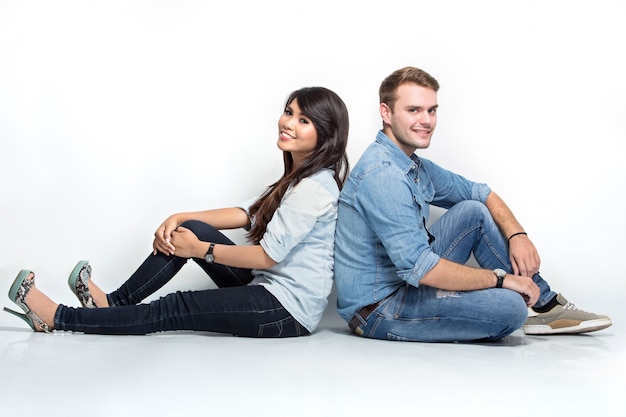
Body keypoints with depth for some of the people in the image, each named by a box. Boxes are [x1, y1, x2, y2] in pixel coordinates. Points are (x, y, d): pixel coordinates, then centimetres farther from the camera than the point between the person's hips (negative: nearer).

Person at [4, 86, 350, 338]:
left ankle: (57, 318, -3)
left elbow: (267, 255, -20)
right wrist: (179, 218, -2)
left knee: (172, 310, -11)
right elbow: (247, 213, 10)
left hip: (288, 310, -9)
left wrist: (200, 250, -11)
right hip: (268, 285, 9)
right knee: (192, 228, 0)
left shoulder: (314, 188, -20)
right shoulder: (298, 176, 14)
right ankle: (114, 302, 2)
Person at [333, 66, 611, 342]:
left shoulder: (416, 167, 8)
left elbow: (482, 195, 18)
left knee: (473, 212, 7)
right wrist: (500, 278, -18)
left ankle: (545, 303, 11)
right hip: (378, 309, -10)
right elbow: (420, 269, -29)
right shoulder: (381, 175, -23)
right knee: (509, 306, -24)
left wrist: (517, 234, -2)